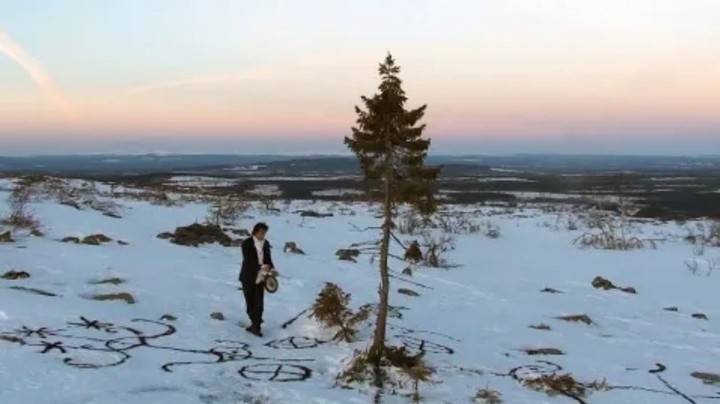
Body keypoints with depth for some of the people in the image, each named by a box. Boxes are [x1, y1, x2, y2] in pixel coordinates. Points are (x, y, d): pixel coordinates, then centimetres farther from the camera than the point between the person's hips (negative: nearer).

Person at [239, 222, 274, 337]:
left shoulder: (266, 243, 4)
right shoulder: (247, 243, -11)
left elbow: (268, 258, 10)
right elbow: (248, 260, -18)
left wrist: (271, 268, -10)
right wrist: (261, 267, -28)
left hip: (260, 277, 3)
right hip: (248, 277, -3)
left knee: (258, 302, -3)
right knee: (250, 302, 7)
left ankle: (256, 326, 5)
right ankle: (255, 323, 22)